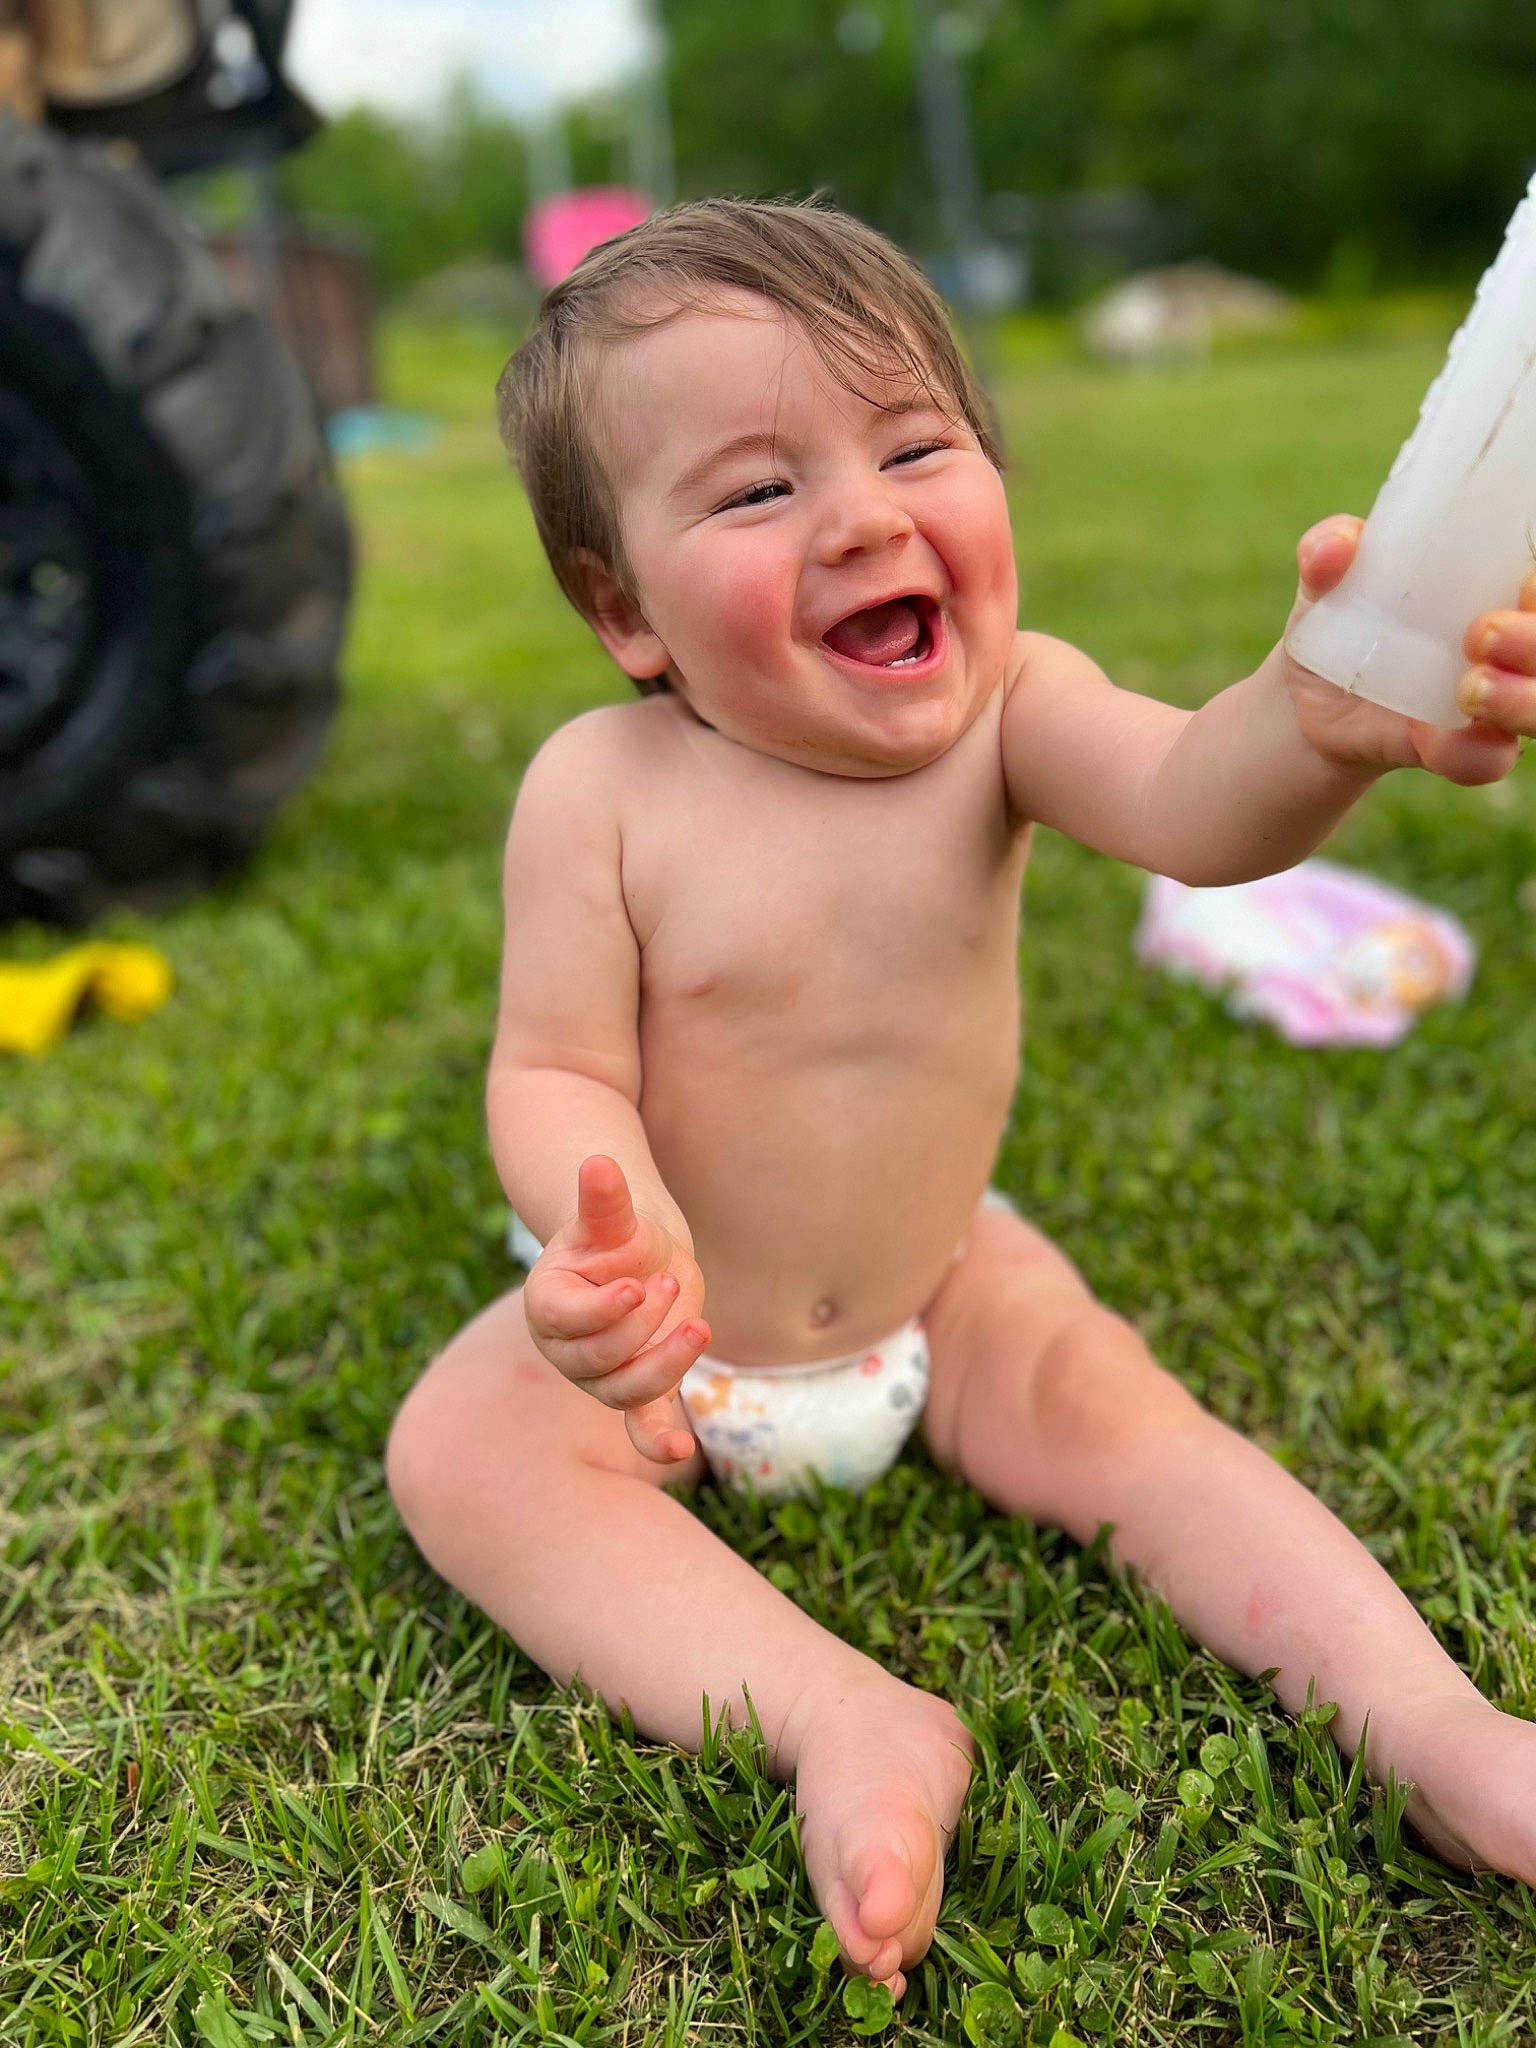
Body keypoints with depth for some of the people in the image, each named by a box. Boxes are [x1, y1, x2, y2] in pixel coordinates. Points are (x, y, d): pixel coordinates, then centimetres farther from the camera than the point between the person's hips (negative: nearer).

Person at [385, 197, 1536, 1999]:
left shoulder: (1005, 707, -19)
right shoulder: (604, 789, -22)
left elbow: (1193, 806, -39)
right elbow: (558, 1071, -19)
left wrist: (1322, 717, -63)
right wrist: (609, 1230, -42)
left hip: (941, 1281, 2)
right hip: (685, 1326, -1)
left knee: (1112, 1404, -15)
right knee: (464, 1451, -21)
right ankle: (852, 1728, -28)